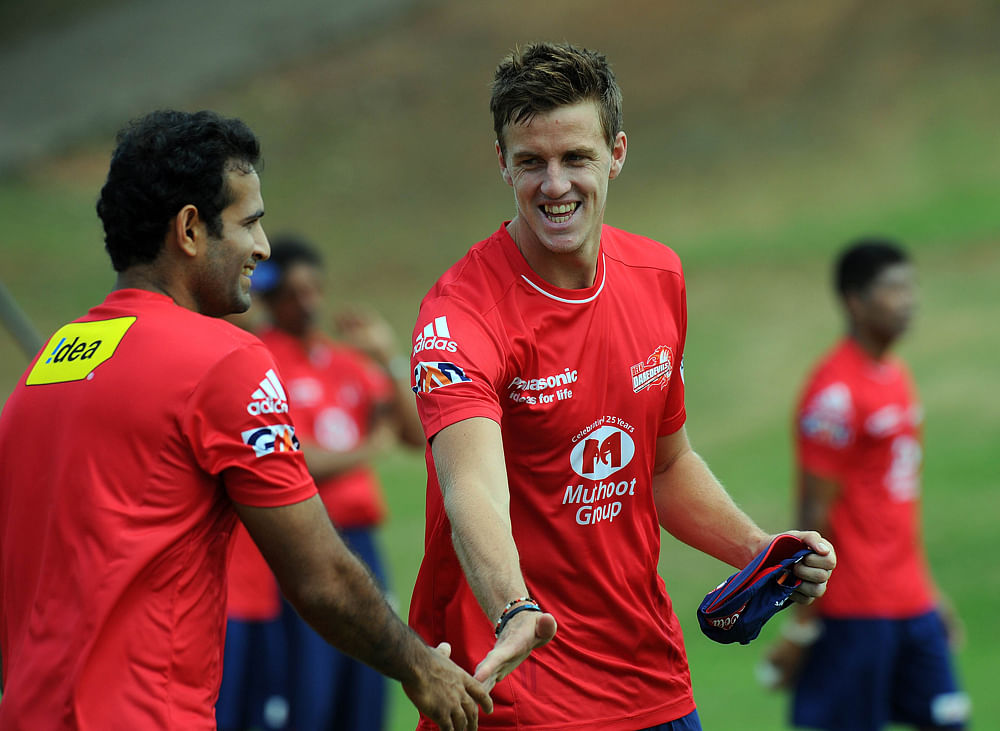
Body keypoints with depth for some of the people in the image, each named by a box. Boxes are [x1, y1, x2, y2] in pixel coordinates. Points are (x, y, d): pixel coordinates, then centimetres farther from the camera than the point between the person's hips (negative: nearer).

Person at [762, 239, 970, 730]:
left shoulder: (895, 376, 13)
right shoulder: (836, 391, -15)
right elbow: (814, 514, -16)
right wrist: (800, 628, -16)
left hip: (911, 601, 9)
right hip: (855, 610, -9)